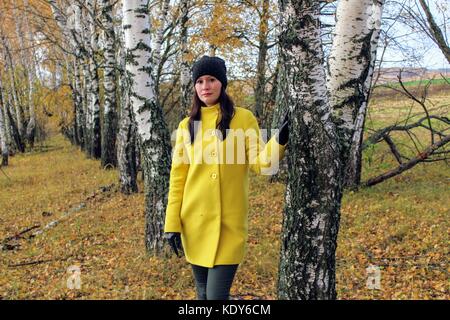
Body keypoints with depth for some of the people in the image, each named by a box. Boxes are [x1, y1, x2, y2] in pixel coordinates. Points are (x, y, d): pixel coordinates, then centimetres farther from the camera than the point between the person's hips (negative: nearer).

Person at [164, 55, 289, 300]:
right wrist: (172, 223, 2)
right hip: (194, 221, 3)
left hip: (229, 223, -3)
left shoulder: (243, 118, 0)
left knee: (217, 295, -5)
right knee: (203, 293, 15)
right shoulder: (187, 125, 6)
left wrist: (279, 141, -26)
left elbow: (260, 164, -7)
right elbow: (178, 177, 6)